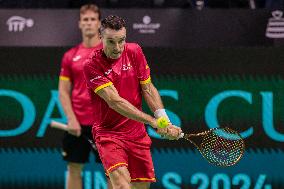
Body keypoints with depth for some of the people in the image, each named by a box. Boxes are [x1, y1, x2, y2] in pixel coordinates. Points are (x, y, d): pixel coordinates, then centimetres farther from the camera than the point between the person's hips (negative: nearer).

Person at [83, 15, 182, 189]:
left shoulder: (134, 52, 0)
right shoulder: (92, 65, -16)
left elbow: (148, 89, 4)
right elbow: (114, 101, -23)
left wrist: (164, 120, -12)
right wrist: (153, 121, -29)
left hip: (137, 133, 5)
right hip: (108, 132, -5)